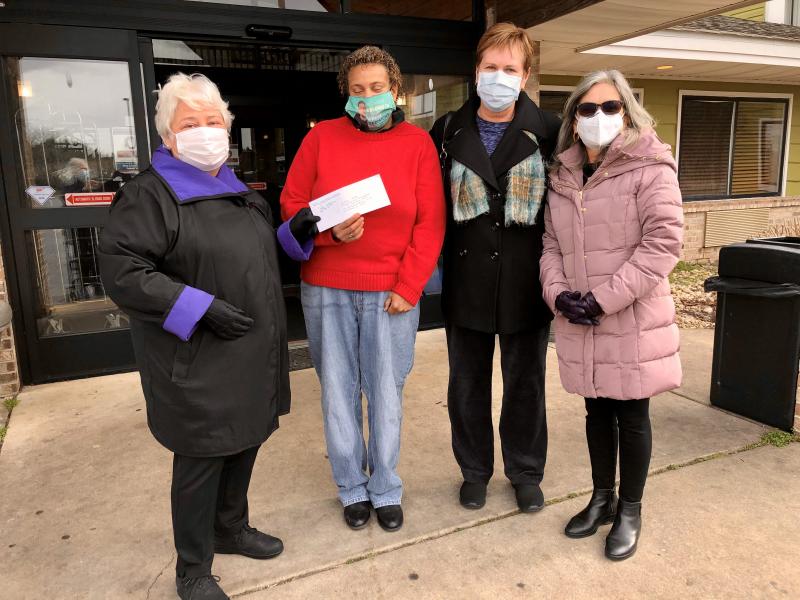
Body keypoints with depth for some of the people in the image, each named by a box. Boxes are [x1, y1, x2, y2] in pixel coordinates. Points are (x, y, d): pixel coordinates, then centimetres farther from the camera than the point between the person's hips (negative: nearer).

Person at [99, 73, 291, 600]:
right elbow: (121, 270, -18)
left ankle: (232, 529, 42)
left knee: (245, 445, 18)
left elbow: (259, 256, 25)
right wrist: (201, 309, -24)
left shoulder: (238, 190, 14)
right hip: (198, 364, -7)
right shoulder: (150, 194, -10)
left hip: (252, 357, 7)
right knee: (201, 460, 5)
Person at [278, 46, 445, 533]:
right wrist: (330, 230, -15)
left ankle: (386, 489, 28)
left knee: (386, 394, 8)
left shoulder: (418, 143, 1)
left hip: (393, 291, -1)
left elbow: (430, 223, -2)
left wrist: (408, 287, -8)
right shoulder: (322, 137, 3)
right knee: (339, 392, 10)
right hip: (327, 290, 1)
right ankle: (353, 488, 30)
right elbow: (292, 205, 4)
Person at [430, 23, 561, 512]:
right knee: (468, 384, 13)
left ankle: (526, 472, 34)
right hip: (467, 282, 2)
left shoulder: (549, 132, -3)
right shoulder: (448, 132, 2)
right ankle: (475, 470, 35)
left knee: (526, 384, 13)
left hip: (526, 283, -1)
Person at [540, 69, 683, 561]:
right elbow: (551, 244, 11)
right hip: (580, 323, 5)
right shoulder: (563, 177, 10)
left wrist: (603, 299, -18)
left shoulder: (650, 168, -7)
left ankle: (630, 511, 27)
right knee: (598, 411, 16)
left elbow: (663, 242, -15)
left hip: (632, 322, -4)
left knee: (632, 415, 8)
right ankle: (602, 498, 34)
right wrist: (558, 293, -7)